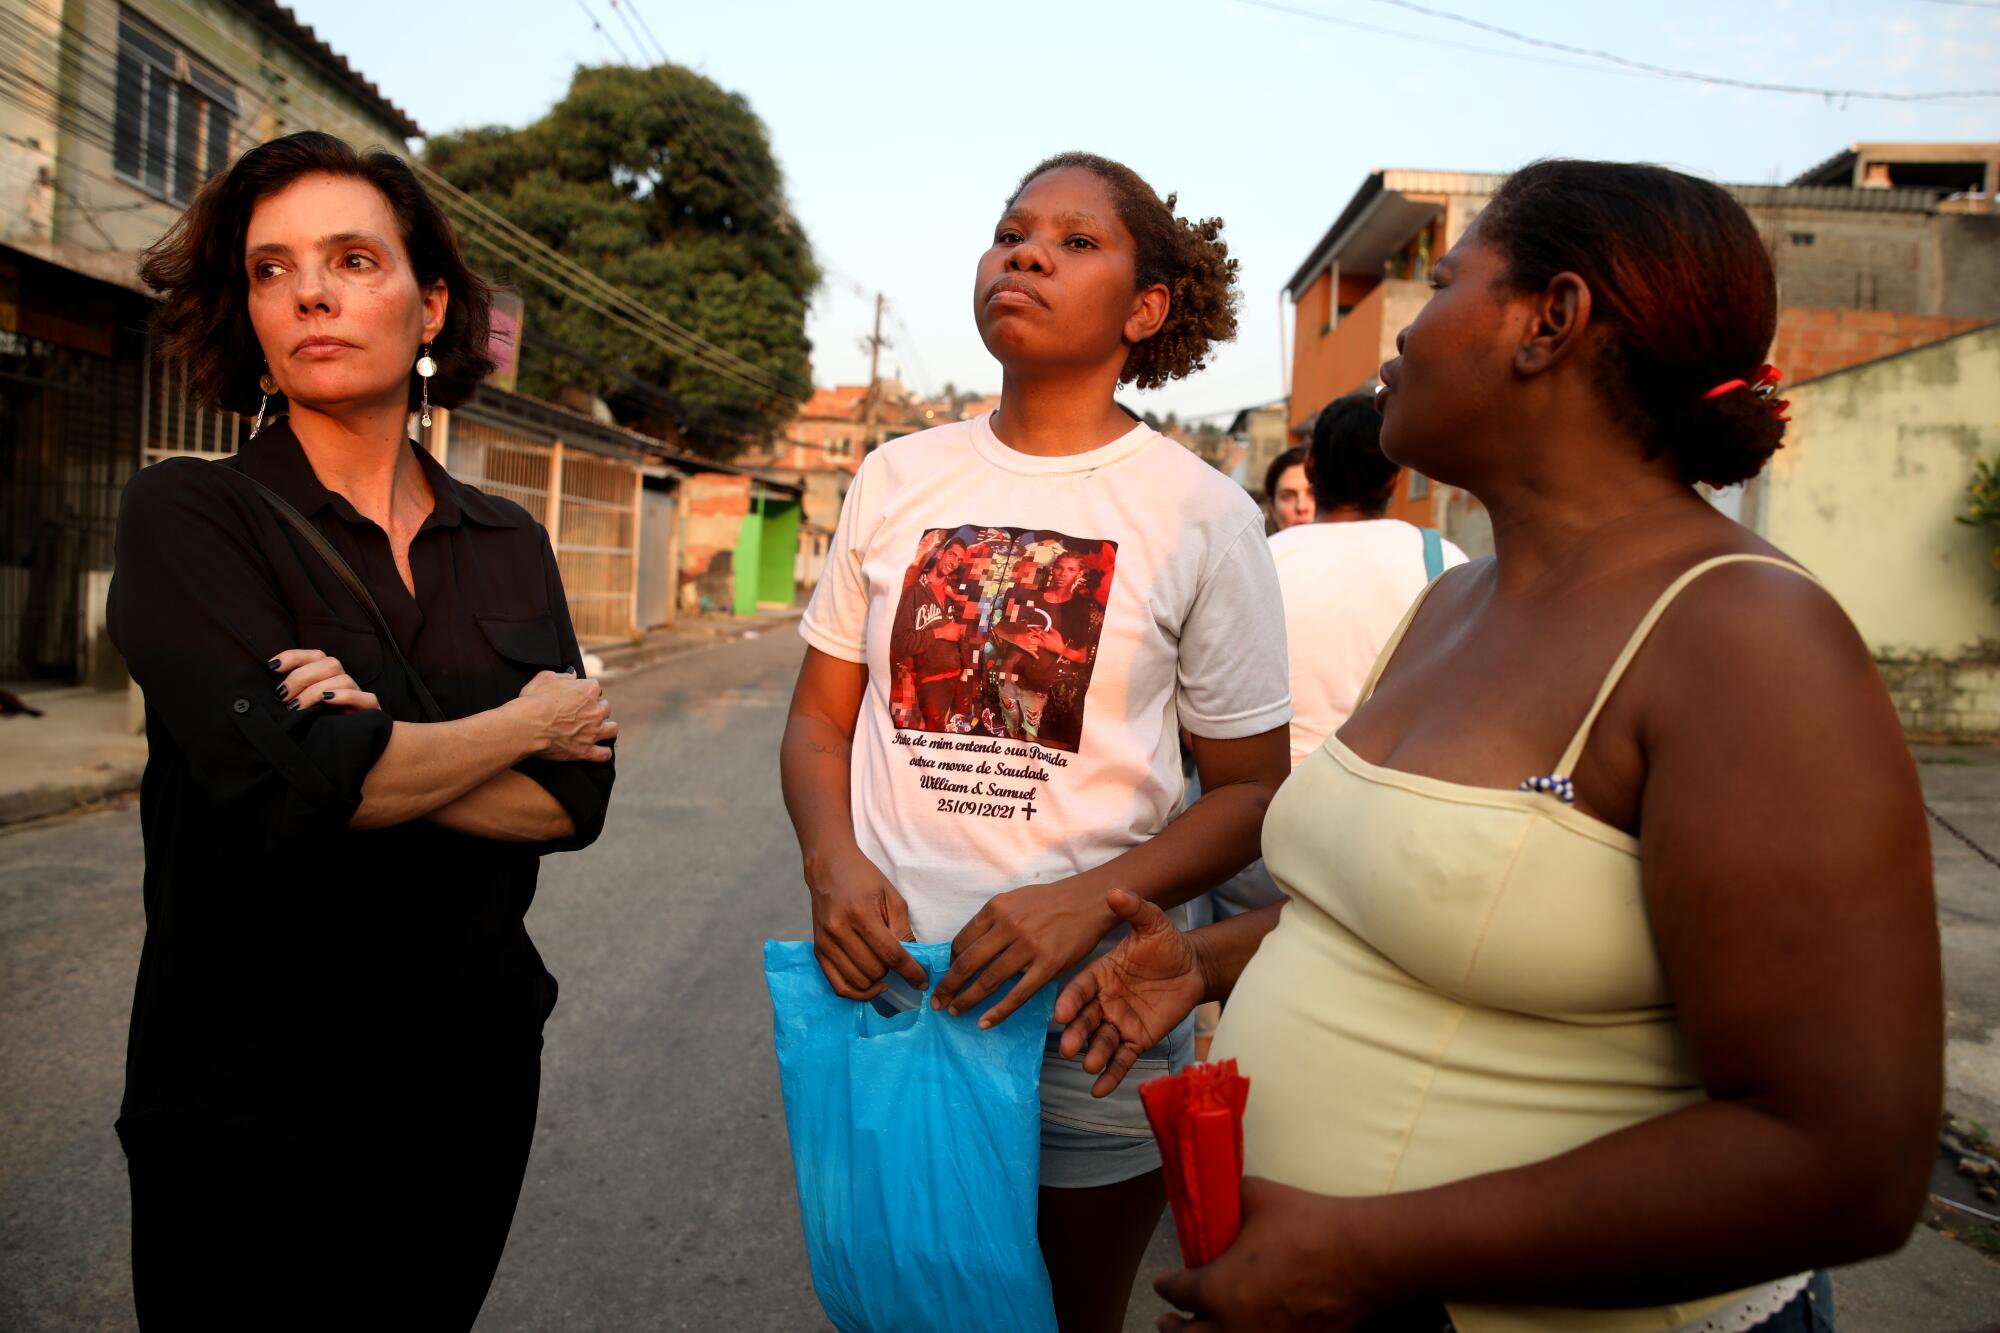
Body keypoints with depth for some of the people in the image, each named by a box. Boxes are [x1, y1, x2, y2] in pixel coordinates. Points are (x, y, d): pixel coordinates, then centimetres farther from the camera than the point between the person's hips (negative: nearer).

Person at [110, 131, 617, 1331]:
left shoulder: (508, 545, 3)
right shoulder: (190, 514, -9)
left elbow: (574, 802, -6)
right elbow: (287, 781, -24)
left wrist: (383, 755, -21)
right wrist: (528, 721, -11)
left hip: (476, 1063, 4)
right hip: (249, 1095, -4)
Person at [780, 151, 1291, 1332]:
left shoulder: (1205, 516, -6)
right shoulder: (898, 479, 3)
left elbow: (1252, 787, -4)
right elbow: (823, 715, 8)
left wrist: (1089, 901, -19)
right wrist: (832, 862, -12)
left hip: (1093, 1014, -2)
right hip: (884, 982, 3)